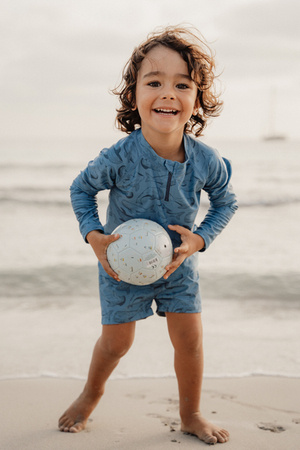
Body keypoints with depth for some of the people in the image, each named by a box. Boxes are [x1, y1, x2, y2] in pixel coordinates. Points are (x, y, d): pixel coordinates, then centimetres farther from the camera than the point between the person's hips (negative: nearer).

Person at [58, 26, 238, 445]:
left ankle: (191, 415, 27)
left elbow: (225, 202, -2)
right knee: (116, 342, 10)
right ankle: (91, 393, 41)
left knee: (190, 339, 3)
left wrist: (200, 238, -16)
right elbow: (82, 189, -8)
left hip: (178, 263, 2)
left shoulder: (207, 161, -22)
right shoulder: (118, 159, -28)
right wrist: (94, 236, -20)